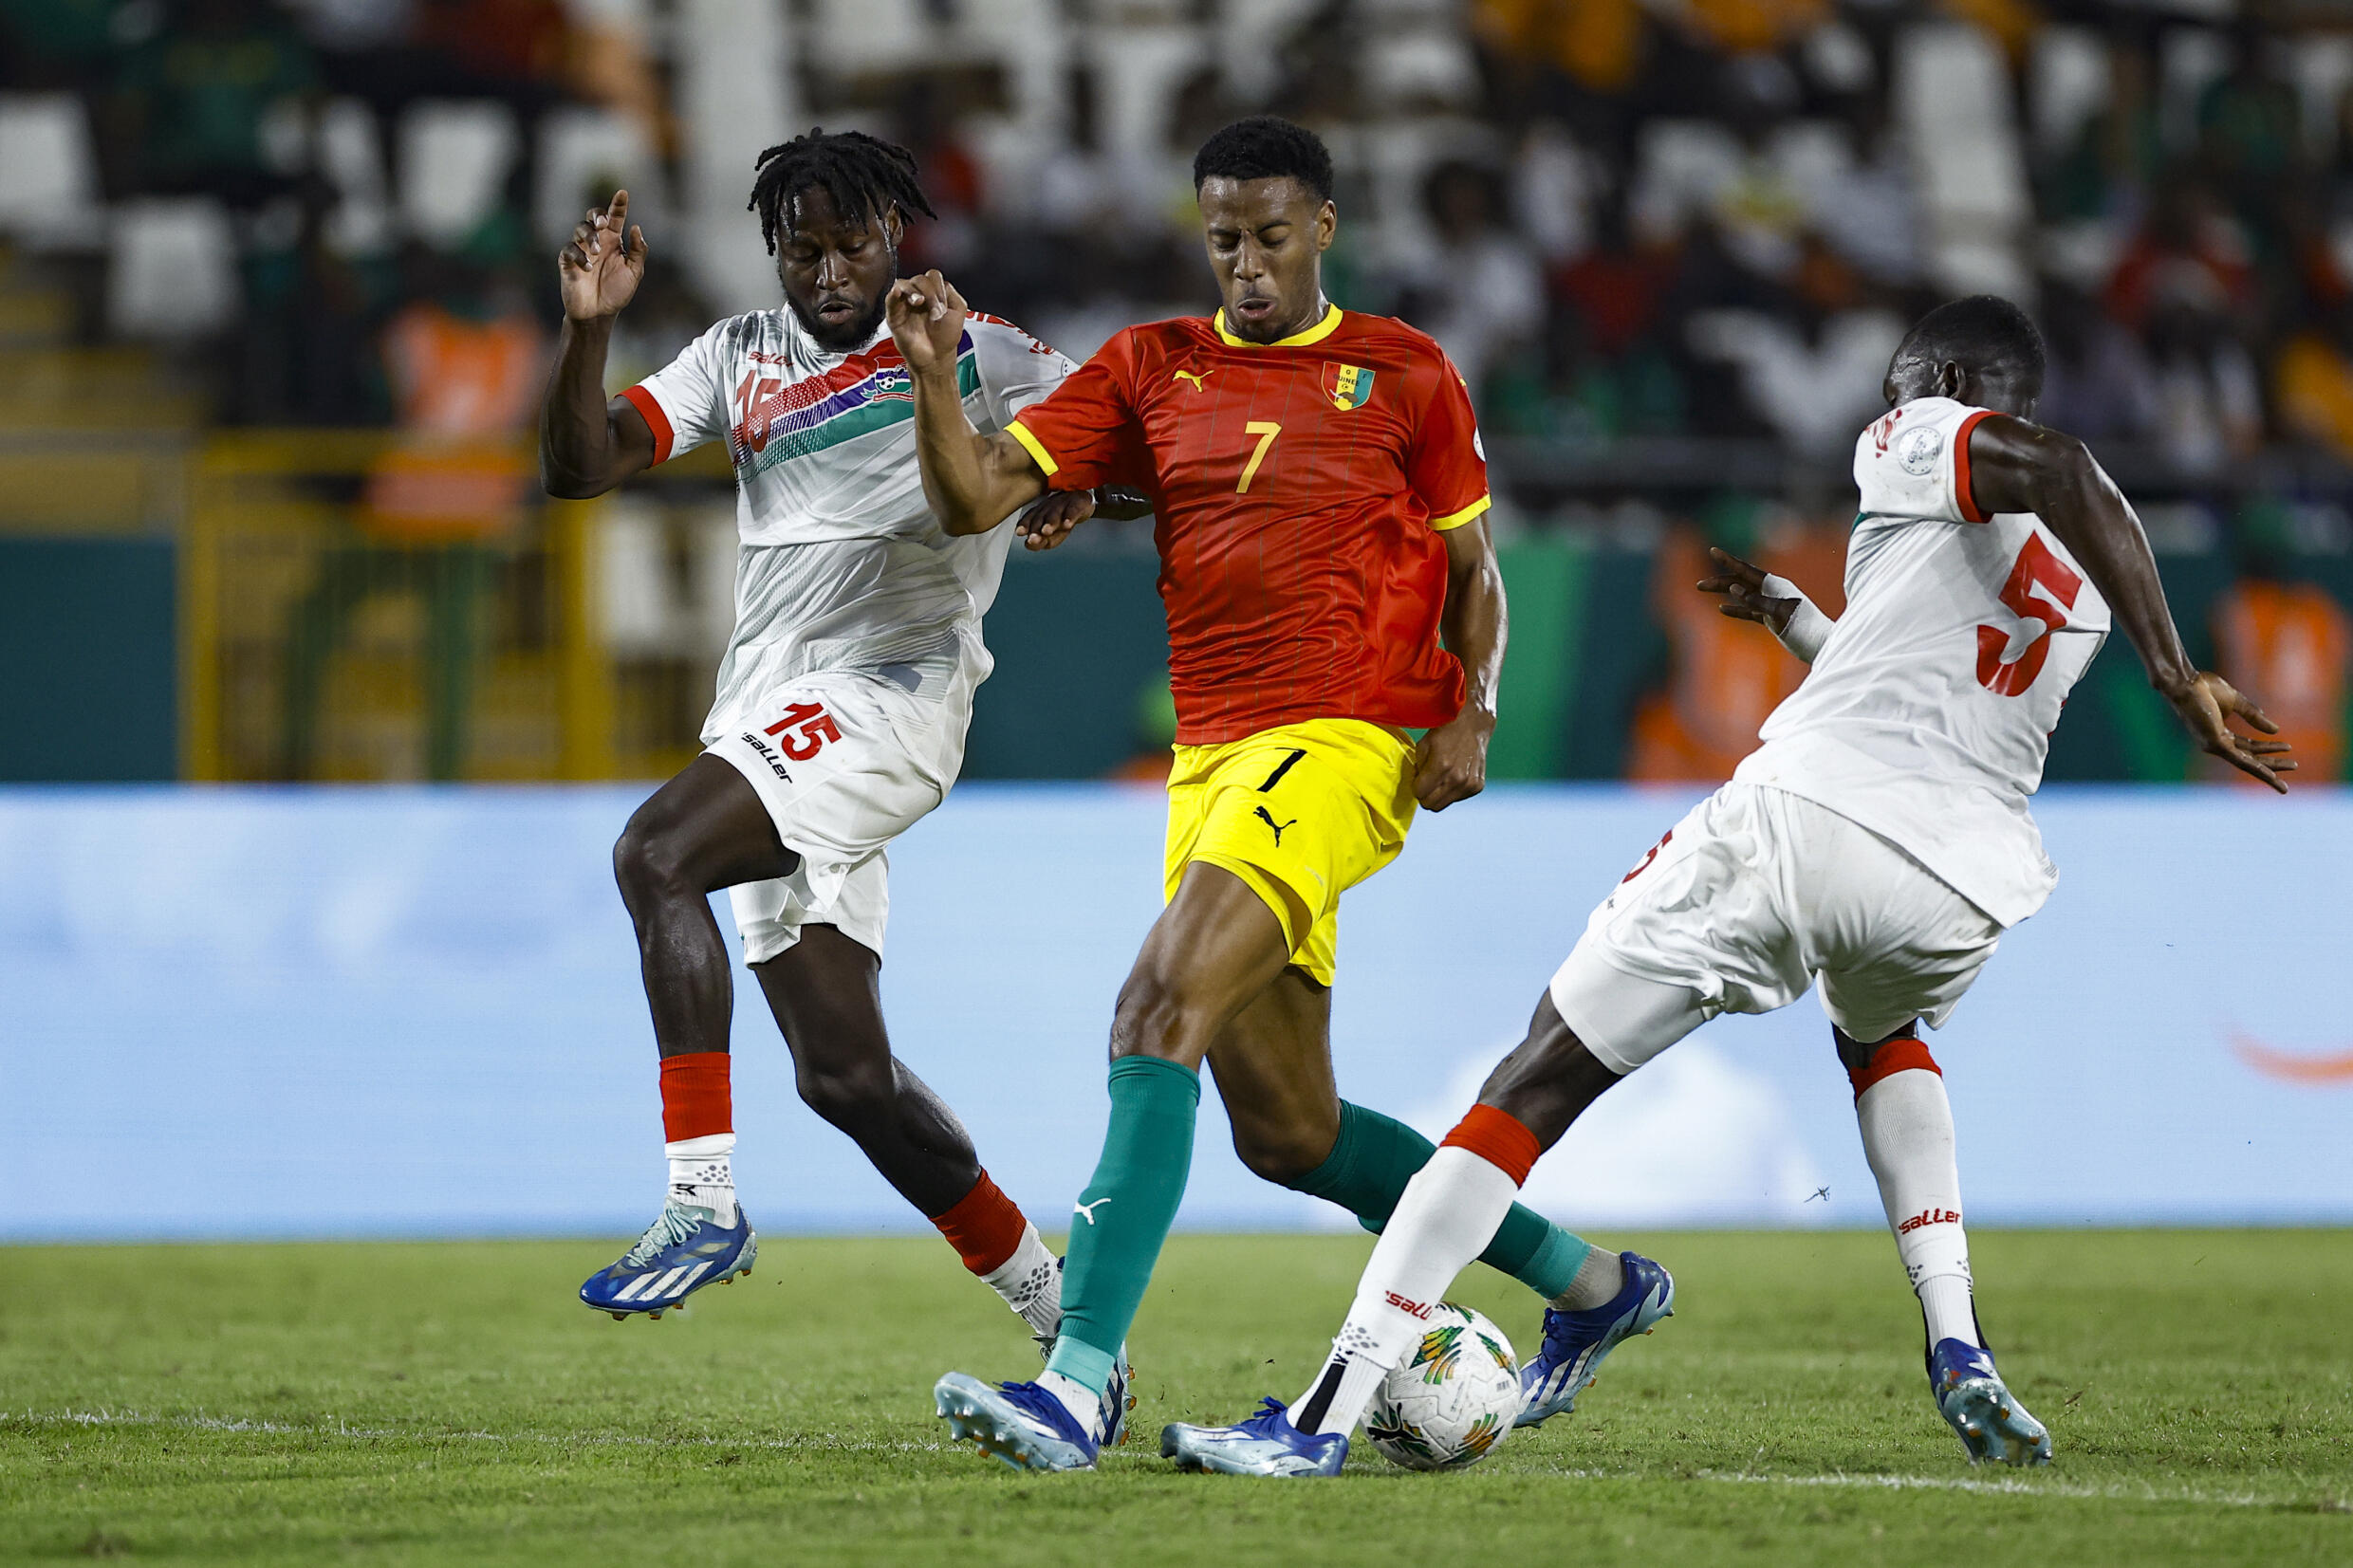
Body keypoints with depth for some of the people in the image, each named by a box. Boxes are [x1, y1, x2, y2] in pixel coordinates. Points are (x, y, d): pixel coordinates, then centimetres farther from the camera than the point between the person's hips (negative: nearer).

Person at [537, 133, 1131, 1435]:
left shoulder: (973, 351, 4)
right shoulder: (738, 360, 16)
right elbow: (580, 468, 8)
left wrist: (1083, 486, -16)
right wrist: (588, 329, -8)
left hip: (887, 696, -7)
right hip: (770, 723, 7)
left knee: (655, 852, -28)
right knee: (842, 1073, 7)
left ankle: (704, 1203, -30)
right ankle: (1055, 1309, 21)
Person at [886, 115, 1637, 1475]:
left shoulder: (1405, 376, 4)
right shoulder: (1151, 370, 12)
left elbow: (1473, 570, 10)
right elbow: (976, 498, 4)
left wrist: (1472, 710, -6)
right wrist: (937, 375, -13)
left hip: (1346, 747, -6)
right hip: (1214, 756, 6)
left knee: (1159, 1010, -25)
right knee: (1288, 1132, 9)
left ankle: (1080, 1384, -31)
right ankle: (1584, 1279, 28)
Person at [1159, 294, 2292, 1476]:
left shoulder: (1922, 441, 6)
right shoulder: (2091, 566, 26)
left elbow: (2053, 469, -18)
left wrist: (2175, 675, -23)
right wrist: (1787, 617, 49)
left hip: (1803, 819, -6)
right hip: (1965, 881, 6)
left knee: (1535, 1086, 3)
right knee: (1879, 1031, 41)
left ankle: (1325, 1416, -6)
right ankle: (1960, 1360, 17)